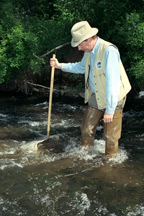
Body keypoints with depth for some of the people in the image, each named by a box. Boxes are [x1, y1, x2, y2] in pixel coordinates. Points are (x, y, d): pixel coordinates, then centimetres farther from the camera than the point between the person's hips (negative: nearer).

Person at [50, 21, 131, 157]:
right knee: (86, 129, 13)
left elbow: (113, 82, -28)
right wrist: (60, 65, 14)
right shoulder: (89, 51, 2)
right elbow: (81, 67, 24)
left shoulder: (109, 51, -26)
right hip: (95, 97, 8)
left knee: (110, 136, 2)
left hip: (113, 99, -8)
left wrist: (110, 110, -26)